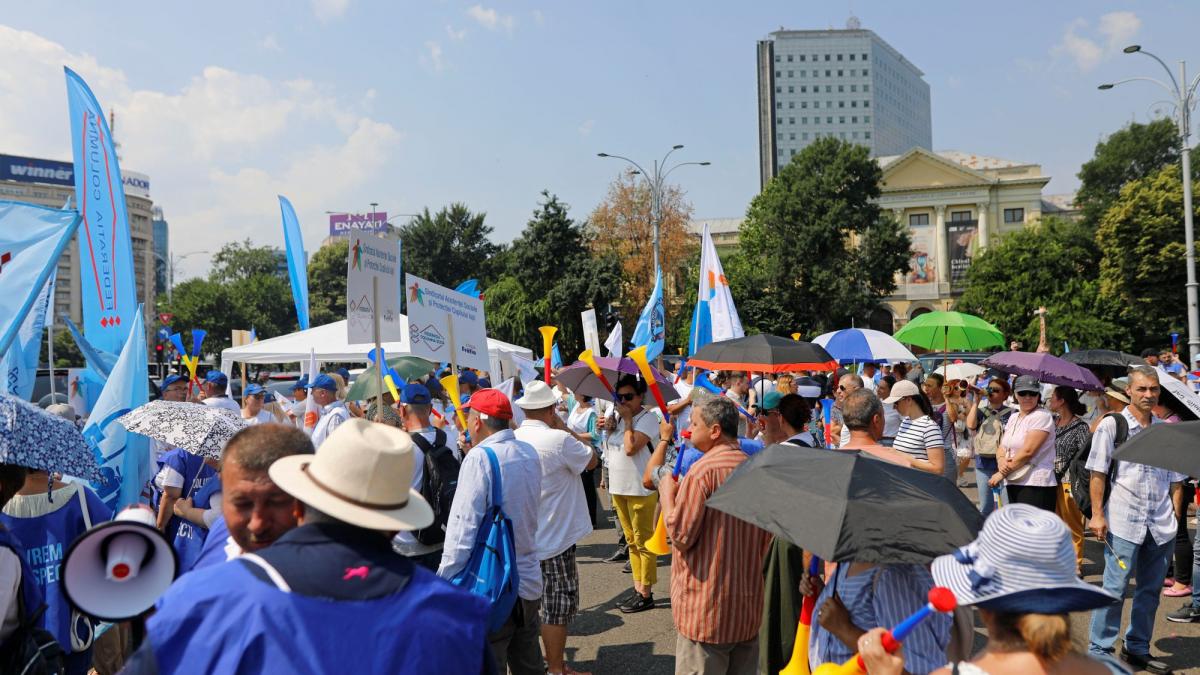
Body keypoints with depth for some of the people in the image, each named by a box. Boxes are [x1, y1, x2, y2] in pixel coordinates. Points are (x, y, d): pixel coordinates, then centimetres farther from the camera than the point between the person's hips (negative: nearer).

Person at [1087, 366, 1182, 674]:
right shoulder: (1111, 425, -2)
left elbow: (1175, 479, 17)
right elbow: (1098, 473, -5)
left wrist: (1175, 515, 8)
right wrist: (1097, 514, -11)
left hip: (1161, 526, 5)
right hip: (1123, 522, -5)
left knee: (1151, 589, 12)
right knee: (1114, 588, -3)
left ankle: (1137, 649, 26)